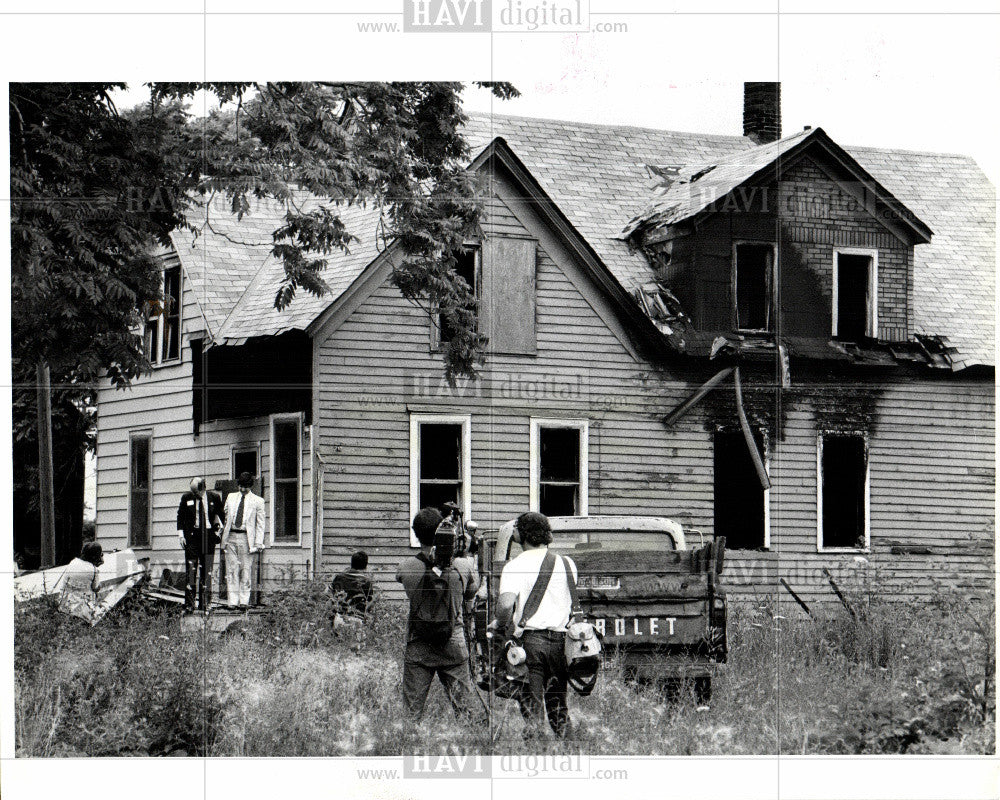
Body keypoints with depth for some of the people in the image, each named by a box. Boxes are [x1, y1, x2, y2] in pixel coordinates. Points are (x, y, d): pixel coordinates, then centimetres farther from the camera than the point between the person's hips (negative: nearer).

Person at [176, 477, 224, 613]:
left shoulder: (214, 497, 2)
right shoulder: (186, 497, 2)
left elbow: (220, 514, 17)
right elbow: (180, 516, 10)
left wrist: (218, 528, 8)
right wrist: (180, 534, 2)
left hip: (209, 535, 0)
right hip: (192, 535, 0)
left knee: (207, 570, 0)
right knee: (191, 570, -6)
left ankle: (205, 604, 4)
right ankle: (189, 604, -4)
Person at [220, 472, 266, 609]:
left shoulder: (258, 501, 4)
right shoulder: (231, 497, 14)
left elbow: (260, 524, 3)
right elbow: (226, 517, 17)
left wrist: (258, 544, -5)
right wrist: (223, 539, 11)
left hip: (246, 538, -3)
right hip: (230, 537, 3)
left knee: (245, 570, -1)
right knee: (231, 570, -1)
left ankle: (244, 601, 5)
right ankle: (233, 601, 0)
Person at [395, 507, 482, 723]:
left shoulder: (406, 569, -8)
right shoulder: (461, 569, -5)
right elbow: (471, 593, 12)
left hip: (418, 650, -1)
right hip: (454, 647, 1)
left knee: (411, 712, 3)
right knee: (464, 709, 6)